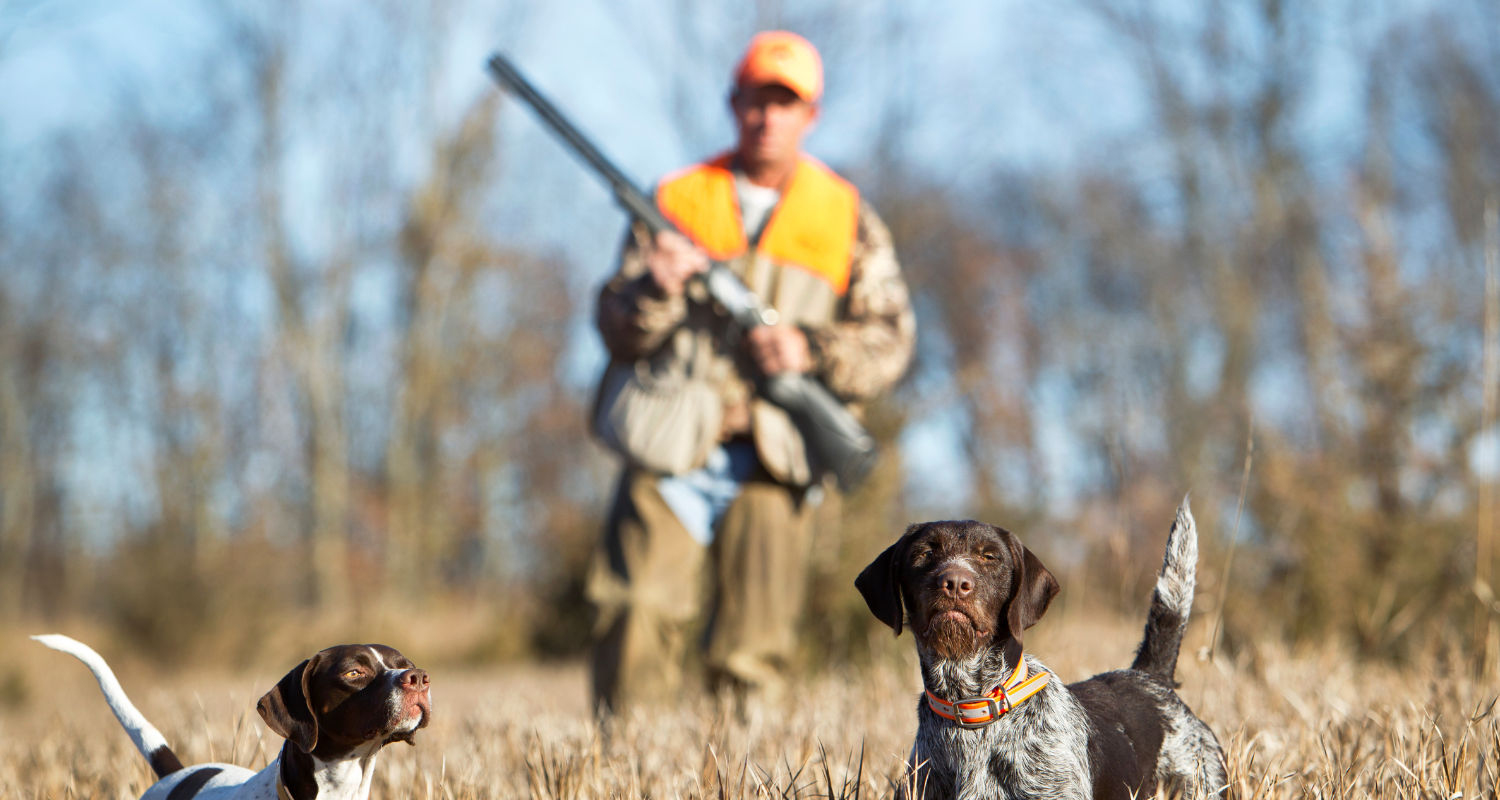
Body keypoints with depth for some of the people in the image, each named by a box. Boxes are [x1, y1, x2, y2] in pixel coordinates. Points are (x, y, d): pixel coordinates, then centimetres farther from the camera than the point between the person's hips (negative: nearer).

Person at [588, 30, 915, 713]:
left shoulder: (848, 217, 12)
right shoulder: (677, 201, 12)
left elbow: (890, 341, 8)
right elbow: (618, 333, 8)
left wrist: (812, 350, -10)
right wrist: (656, 290, -13)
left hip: (771, 458, 0)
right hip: (670, 451, 0)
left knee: (753, 659, -2)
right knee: (636, 621, -14)